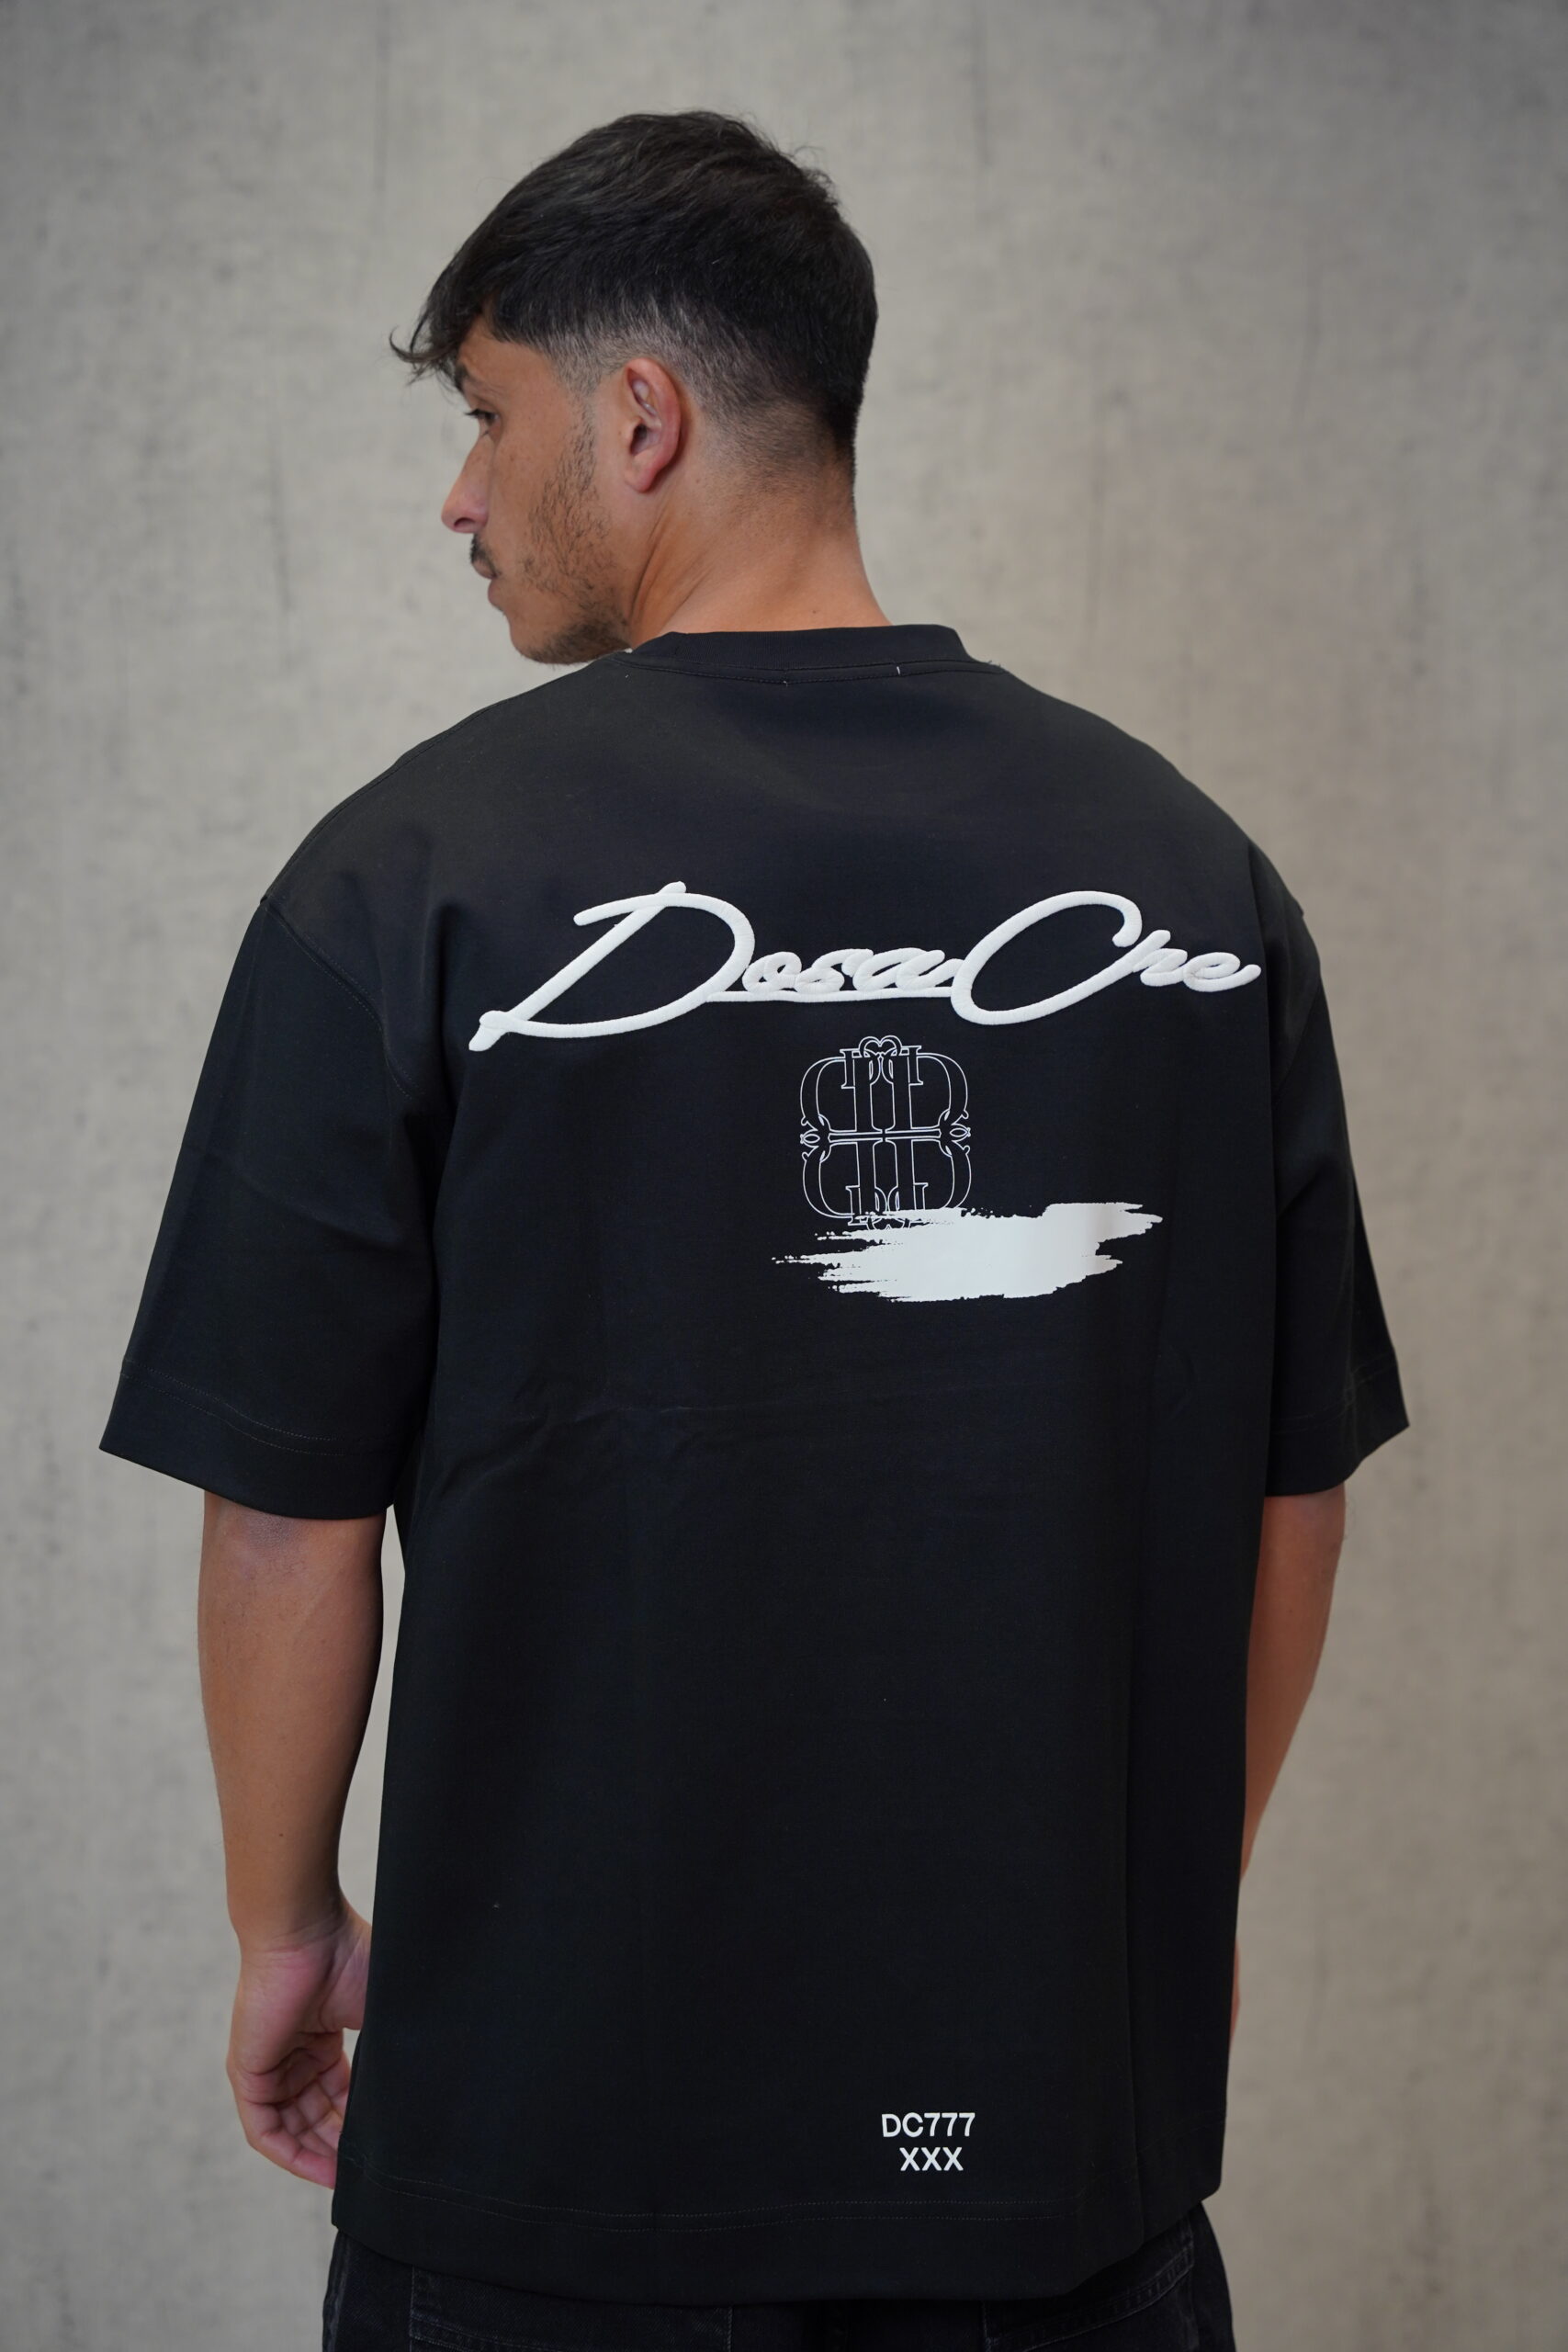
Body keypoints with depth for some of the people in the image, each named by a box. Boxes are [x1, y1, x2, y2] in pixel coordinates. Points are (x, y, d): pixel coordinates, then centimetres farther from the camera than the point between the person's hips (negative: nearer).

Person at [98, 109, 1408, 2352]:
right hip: (1072, 2111, 3)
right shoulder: (1189, 865, -2)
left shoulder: (416, 872, -12)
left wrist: (287, 1925, 8)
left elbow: (292, 1514, -8)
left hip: (571, 2119, -2)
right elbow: (1293, 1497, 4)